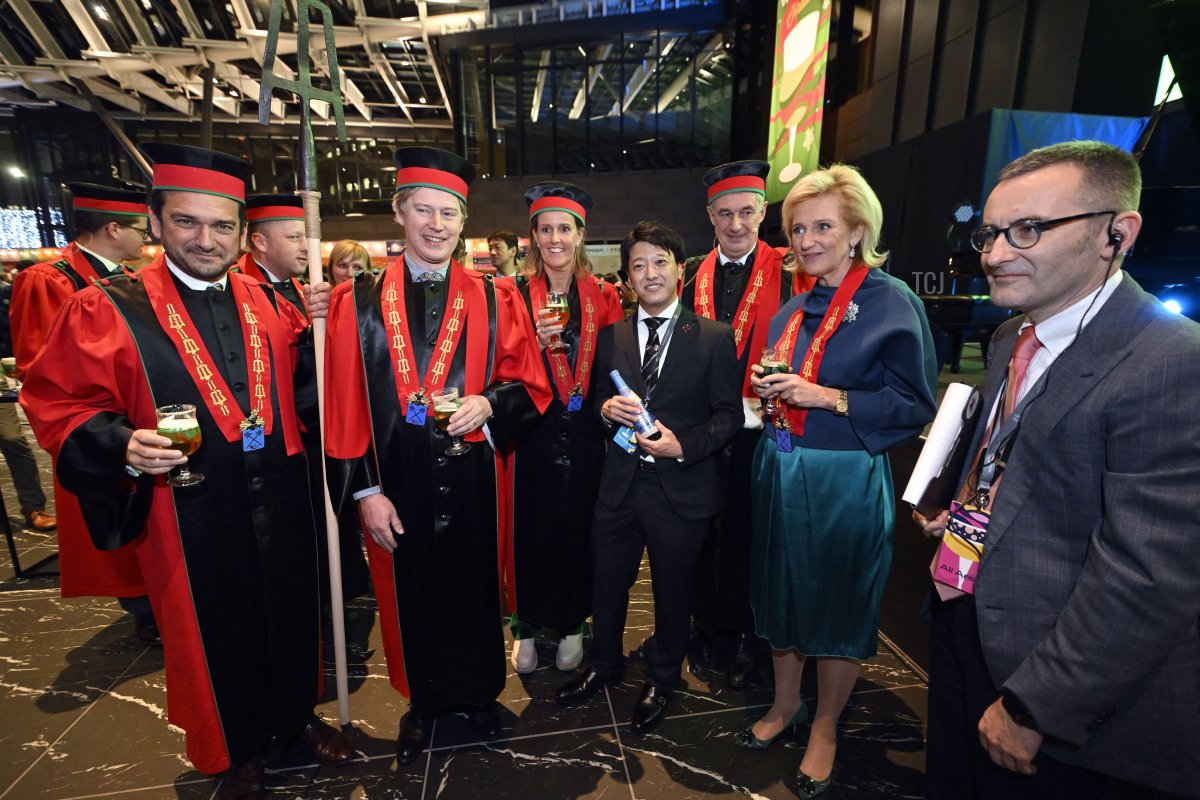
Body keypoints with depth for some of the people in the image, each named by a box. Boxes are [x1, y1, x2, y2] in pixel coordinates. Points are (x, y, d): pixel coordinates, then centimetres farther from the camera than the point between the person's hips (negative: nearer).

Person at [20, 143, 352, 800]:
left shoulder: (265, 302, 6)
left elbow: (295, 384, 13)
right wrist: (121, 444, -22)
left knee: (290, 615, 17)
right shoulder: (105, 310, -4)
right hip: (190, 512, -3)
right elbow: (57, 403, -4)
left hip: (277, 499, 4)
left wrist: (314, 327, -4)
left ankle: (295, 721, 42)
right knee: (213, 632, 15)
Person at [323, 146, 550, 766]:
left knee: (475, 588, 14)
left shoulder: (494, 300, 1)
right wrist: (364, 490, -5)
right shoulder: (358, 302, -1)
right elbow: (344, 406, -2)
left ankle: (479, 692, 41)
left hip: (472, 480, 1)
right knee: (410, 594, 15)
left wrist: (488, 402, -17)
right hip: (397, 486, 0)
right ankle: (422, 702, 41)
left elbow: (530, 386, 2)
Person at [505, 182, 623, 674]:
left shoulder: (603, 296, 6)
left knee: (578, 527, 9)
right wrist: (535, 343, -23)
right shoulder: (515, 294, 1)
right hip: (532, 431, -1)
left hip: (585, 434, 2)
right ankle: (526, 626, 28)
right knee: (531, 526, 5)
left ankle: (572, 624, 31)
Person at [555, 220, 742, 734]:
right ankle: (604, 663, 47)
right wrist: (606, 407, -11)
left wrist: (684, 444, -19)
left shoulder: (714, 337, -5)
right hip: (620, 482, 3)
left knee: (672, 589, 16)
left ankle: (661, 679, 44)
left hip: (681, 488, -2)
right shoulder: (610, 335, 5)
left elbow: (729, 414, -5)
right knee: (608, 581, 19)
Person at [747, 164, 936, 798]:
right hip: (779, 471, 6)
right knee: (781, 591, 17)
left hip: (845, 480, -6)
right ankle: (785, 703, 40)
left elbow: (916, 405, -12)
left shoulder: (892, 304, -10)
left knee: (838, 604, 11)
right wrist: (769, 390, -2)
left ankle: (825, 727, 34)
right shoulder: (794, 310, 9)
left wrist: (828, 398, -21)